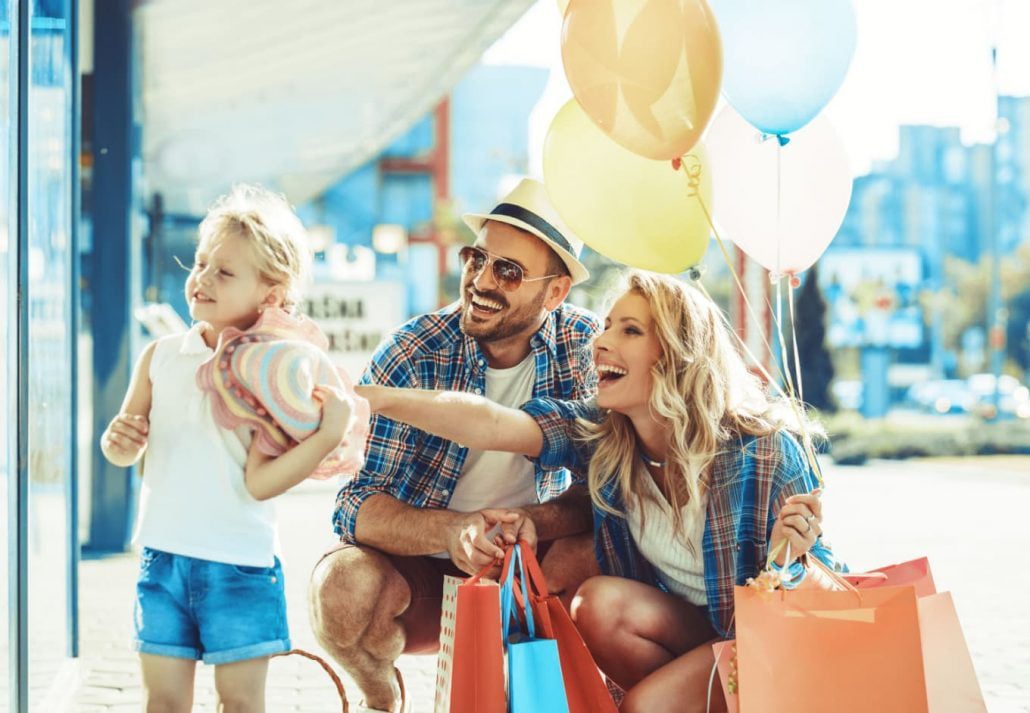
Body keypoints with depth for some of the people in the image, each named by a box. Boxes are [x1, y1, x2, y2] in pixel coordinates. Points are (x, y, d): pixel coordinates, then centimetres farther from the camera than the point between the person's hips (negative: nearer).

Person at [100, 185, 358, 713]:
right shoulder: (161, 357, 3)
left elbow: (259, 482, -16)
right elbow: (127, 451, 9)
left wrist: (328, 436, -26)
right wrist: (118, 440, -14)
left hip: (240, 567, -3)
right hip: (163, 555, 3)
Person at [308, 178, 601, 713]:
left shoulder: (588, 348, -12)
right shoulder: (413, 356, -16)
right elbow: (358, 506, -19)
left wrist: (533, 522, -35)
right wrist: (453, 531, -39)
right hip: (422, 574, 0)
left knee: (595, 558, -30)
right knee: (343, 583, -31)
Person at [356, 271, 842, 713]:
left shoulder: (764, 450, -23)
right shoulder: (598, 436, -12)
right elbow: (491, 425, -29)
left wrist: (789, 558, -37)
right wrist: (374, 398, -44)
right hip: (685, 628, 5)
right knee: (597, 602, -23)